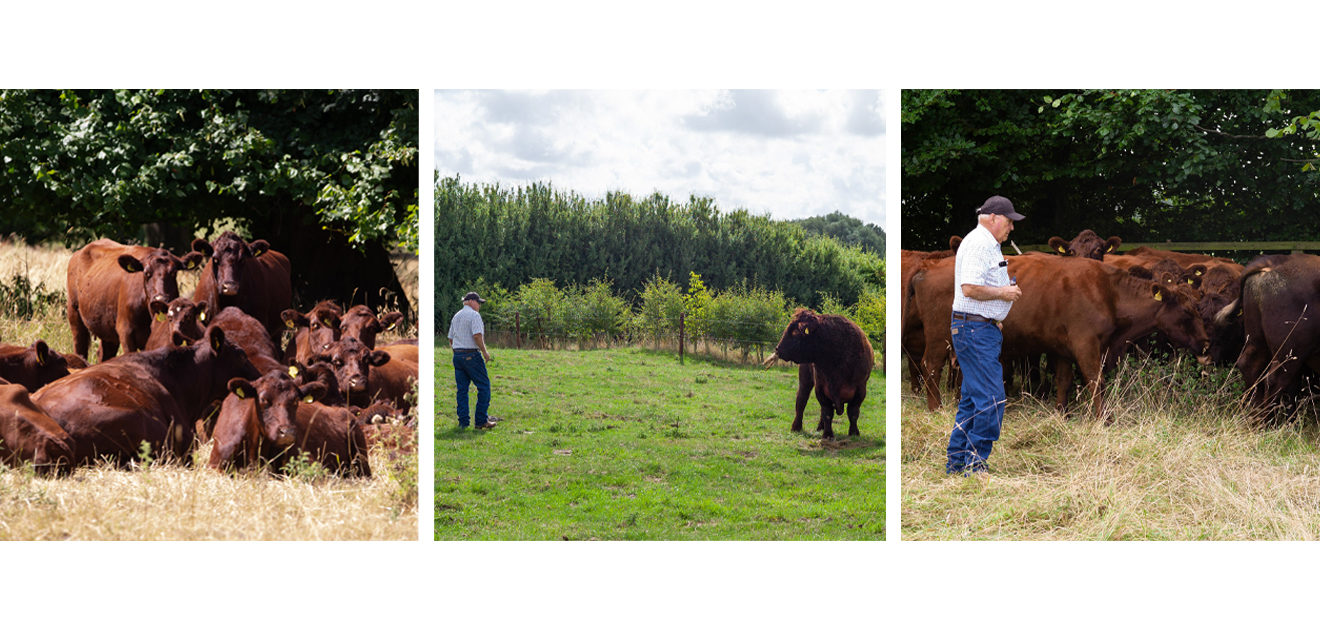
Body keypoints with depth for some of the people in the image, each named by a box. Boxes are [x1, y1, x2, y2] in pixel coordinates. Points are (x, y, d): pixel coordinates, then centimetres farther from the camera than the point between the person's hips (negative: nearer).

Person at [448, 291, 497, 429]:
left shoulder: (456, 316, 18)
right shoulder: (474, 315, -8)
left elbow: (450, 339, 19)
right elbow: (477, 335, -19)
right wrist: (484, 352, -10)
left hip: (457, 354, 8)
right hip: (472, 355, -8)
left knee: (462, 389, 8)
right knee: (484, 386, -1)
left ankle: (463, 422, 5)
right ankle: (481, 420, -5)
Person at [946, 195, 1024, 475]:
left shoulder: (990, 246, 20)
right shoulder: (977, 244, -14)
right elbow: (969, 288, -24)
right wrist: (1002, 292, -14)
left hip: (985, 327, 11)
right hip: (974, 328, -11)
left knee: (973, 398, 13)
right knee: (991, 399, -12)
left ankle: (957, 461, 18)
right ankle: (974, 463, -8)